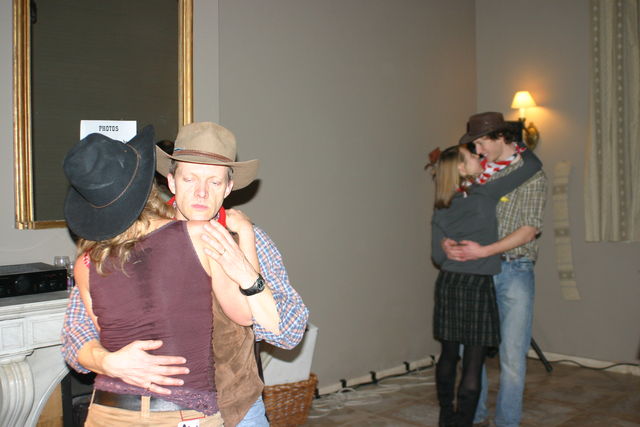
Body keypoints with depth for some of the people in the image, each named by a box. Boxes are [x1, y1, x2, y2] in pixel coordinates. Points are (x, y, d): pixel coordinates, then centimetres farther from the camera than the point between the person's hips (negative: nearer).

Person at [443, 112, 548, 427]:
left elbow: (529, 229, -12)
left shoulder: (530, 174, -5)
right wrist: (447, 241, -11)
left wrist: (484, 251, -21)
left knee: (512, 356, 0)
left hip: (514, 272, -4)